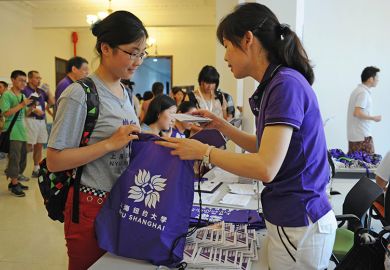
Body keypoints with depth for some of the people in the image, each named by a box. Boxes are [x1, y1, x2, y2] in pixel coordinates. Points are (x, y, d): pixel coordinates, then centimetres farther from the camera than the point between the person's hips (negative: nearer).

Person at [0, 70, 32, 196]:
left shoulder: (23, 96, 13)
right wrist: (22, 105, -19)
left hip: (22, 132, 8)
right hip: (12, 133, -7)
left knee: (22, 158, 11)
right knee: (14, 158, -6)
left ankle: (15, 181, 21)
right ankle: (14, 184, 2)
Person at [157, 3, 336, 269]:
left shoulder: (286, 84, -21)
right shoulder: (277, 83, 8)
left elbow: (266, 167, -26)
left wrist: (204, 151, -15)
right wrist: (222, 126, 7)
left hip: (299, 227, -8)